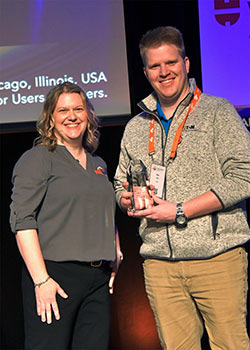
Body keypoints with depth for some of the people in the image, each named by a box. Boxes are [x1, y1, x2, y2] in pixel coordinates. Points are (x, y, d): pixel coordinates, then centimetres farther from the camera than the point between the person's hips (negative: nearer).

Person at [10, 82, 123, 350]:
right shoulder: (36, 159, -2)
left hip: (98, 278, 6)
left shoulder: (98, 164, 19)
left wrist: (115, 257, 14)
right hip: (55, 275, -6)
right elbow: (22, 221, -11)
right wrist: (41, 280, -17)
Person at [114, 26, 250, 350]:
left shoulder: (217, 112, 2)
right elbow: (121, 186, 25)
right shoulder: (135, 128, 17)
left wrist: (180, 211, -12)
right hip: (159, 263, 4)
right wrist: (128, 200, -1)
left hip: (217, 258, -3)